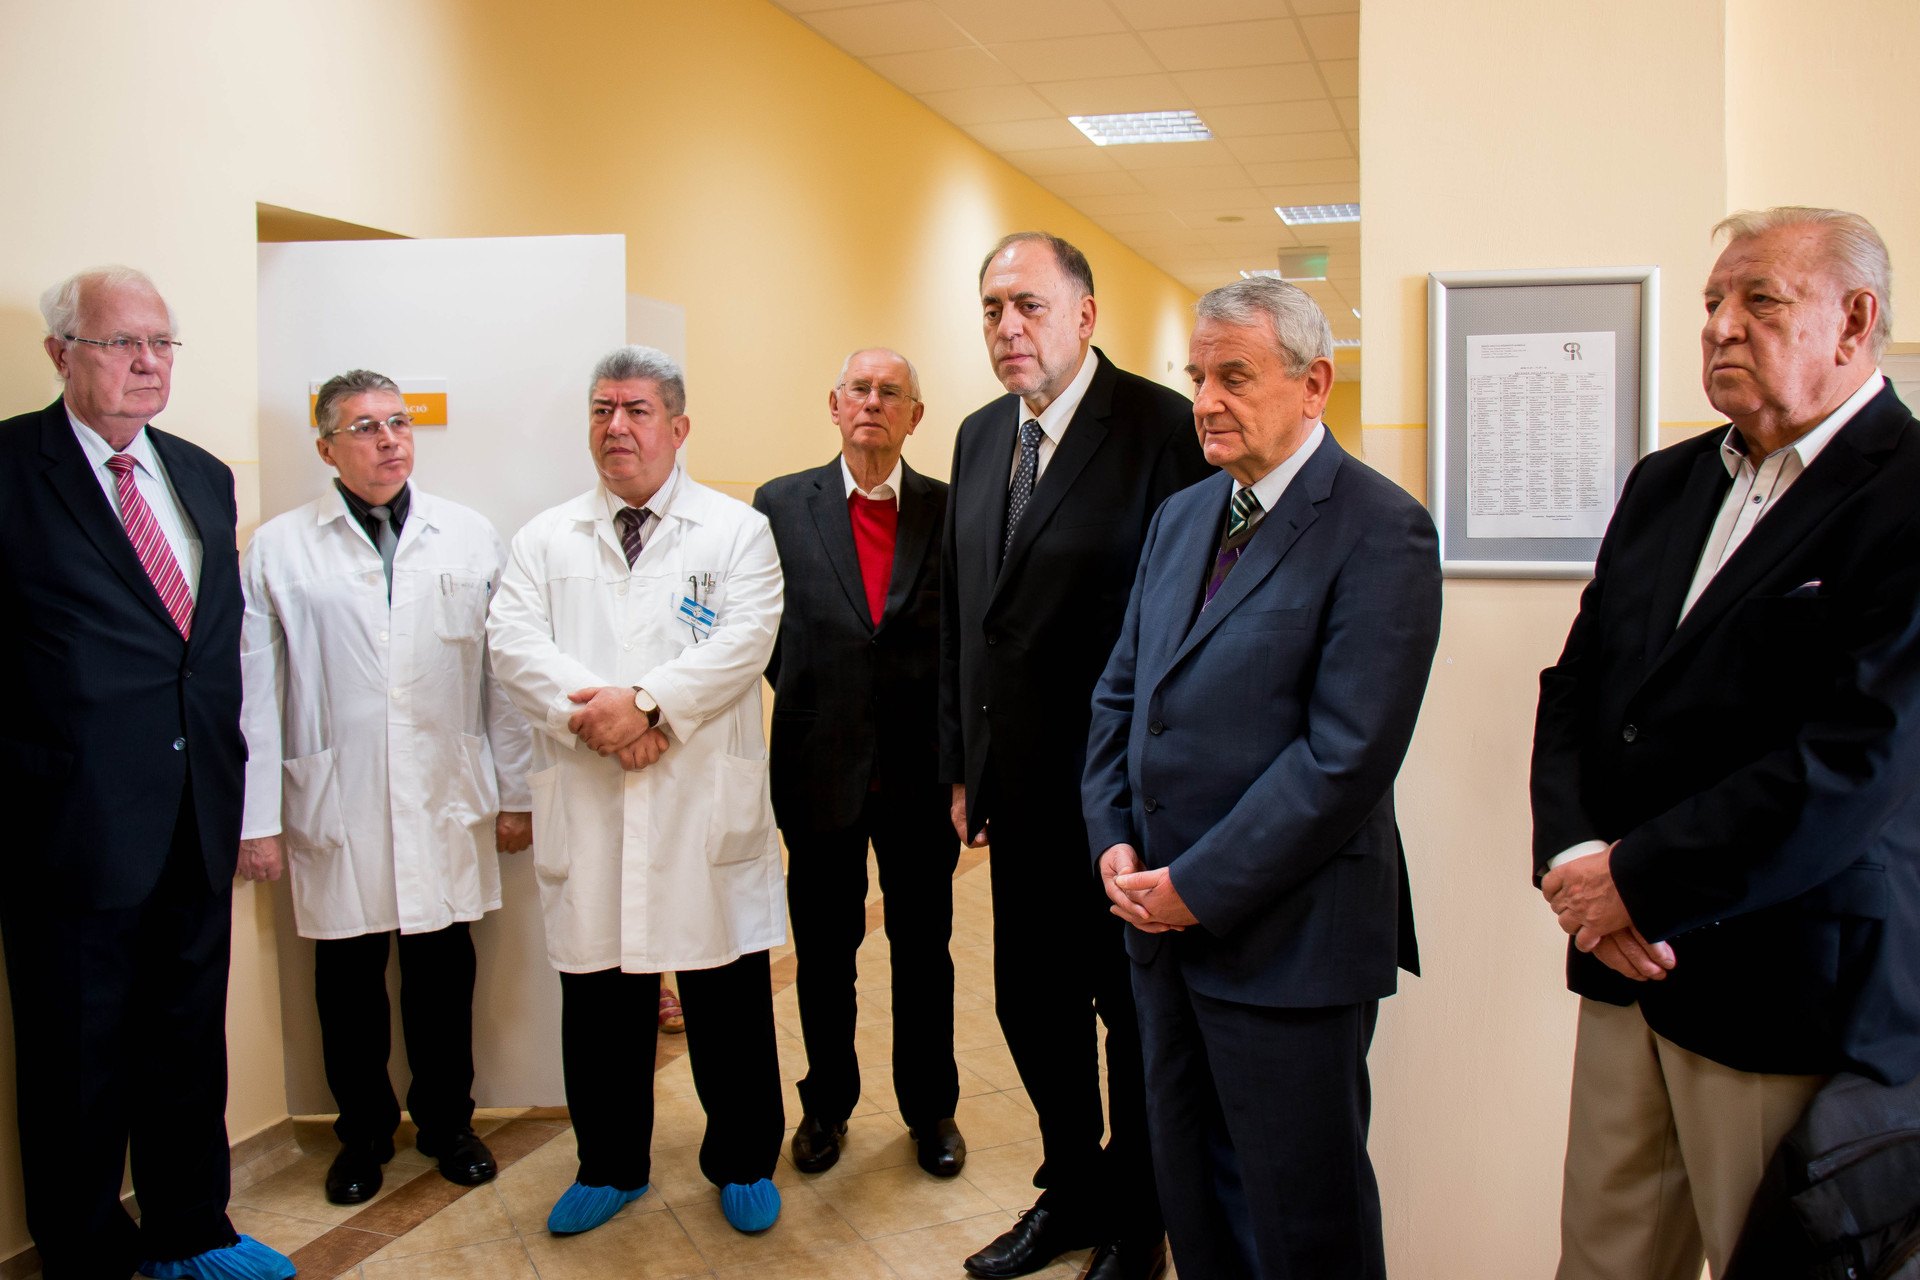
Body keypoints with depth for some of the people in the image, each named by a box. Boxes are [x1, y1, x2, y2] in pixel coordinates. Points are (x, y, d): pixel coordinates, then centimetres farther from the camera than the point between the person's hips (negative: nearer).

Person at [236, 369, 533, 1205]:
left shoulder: (471, 538, 4)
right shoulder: (278, 549, 0)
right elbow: (255, 689, 0)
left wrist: (514, 792, 4)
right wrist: (258, 816, -2)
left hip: (447, 805, 1)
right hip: (334, 808, -1)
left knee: (443, 972, 11)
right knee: (347, 978, 11)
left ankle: (446, 1121, 31)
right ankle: (364, 1131, 32)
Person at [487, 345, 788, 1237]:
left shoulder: (736, 530, 5)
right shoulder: (545, 539, 12)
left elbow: (744, 639, -9)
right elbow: (514, 642, -1)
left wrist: (647, 701, -19)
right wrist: (591, 715, -16)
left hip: (707, 804, -2)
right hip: (586, 806, 2)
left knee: (729, 999, 6)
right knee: (599, 996, 12)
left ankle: (742, 1165, 25)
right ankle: (610, 1166, 31)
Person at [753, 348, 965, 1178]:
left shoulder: (952, 511, 0)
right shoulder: (780, 505, 1)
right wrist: (804, 690, 1)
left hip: (920, 768, 0)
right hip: (819, 766, 0)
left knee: (924, 952, 12)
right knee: (823, 952, 13)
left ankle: (931, 1109, 30)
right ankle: (827, 1104, 32)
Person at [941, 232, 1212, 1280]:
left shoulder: (1163, 427, -14)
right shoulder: (982, 436, 9)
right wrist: (963, 765, 13)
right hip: (1019, 790, 7)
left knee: (1134, 1012, 11)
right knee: (1031, 1001, 17)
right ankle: (1069, 1190, 39)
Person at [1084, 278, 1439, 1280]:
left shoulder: (1380, 532, -14)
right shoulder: (1181, 517, 10)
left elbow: (1347, 755, -20)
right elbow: (1119, 692, 14)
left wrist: (1199, 887, -17)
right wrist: (1116, 840, -1)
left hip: (1286, 938, -7)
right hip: (1165, 922, 7)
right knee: (1192, 1195, 20)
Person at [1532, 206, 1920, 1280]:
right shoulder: (1664, 483, 12)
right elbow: (1577, 686, 10)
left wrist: (1637, 883, -16)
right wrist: (1573, 855, -7)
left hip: (1791, 991, -6)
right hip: (1628, 965, 6)